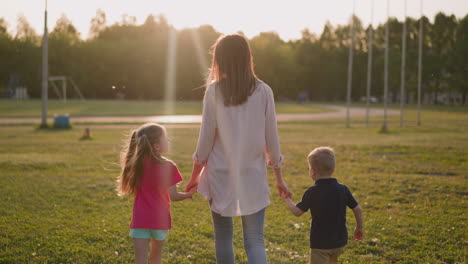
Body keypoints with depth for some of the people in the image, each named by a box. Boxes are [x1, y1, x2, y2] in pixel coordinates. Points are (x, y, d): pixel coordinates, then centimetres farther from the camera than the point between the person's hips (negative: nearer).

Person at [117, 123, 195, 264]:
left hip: (140, 220, 1)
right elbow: (173, 196, -7)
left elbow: (133, 189, 4)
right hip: (160, 220, -1)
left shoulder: (136, 164, -3)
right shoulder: (168, 166, -11)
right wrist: (188, 194, 10)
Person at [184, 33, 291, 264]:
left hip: (221, 175, 0)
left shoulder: (214, 91, -6)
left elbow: (206, 137, -4)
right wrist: (279, 178, 11)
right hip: (253, 176, 0)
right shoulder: (263, 91, -3)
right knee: (255, 242, 1)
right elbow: (271, 139, 1)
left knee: (223, 239, 15)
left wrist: (195, 175, 8)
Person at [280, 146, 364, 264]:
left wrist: (287, 199, 10)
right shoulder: (343, 189, -2)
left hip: (320, 242, -6)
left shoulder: (312, 192, -14)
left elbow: (297, 212, -8)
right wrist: (360, 228, 18)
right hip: (339, 241, 6)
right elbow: (357, 209, 2)